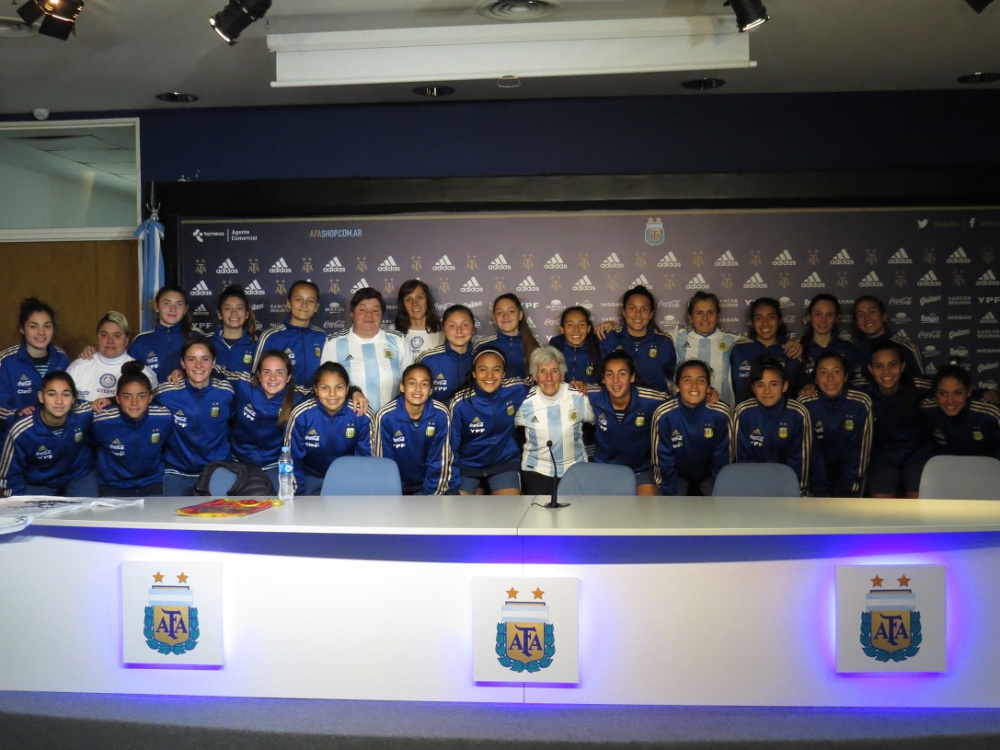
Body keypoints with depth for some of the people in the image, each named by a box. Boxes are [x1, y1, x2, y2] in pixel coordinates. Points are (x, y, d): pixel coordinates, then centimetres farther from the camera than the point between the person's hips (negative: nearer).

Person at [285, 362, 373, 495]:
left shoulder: (362, 416, -16)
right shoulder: (301, 414, -18)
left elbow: (367, 459, -2)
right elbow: (292, 458, -7)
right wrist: (298, 492, -8)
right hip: (312, 477, 0)